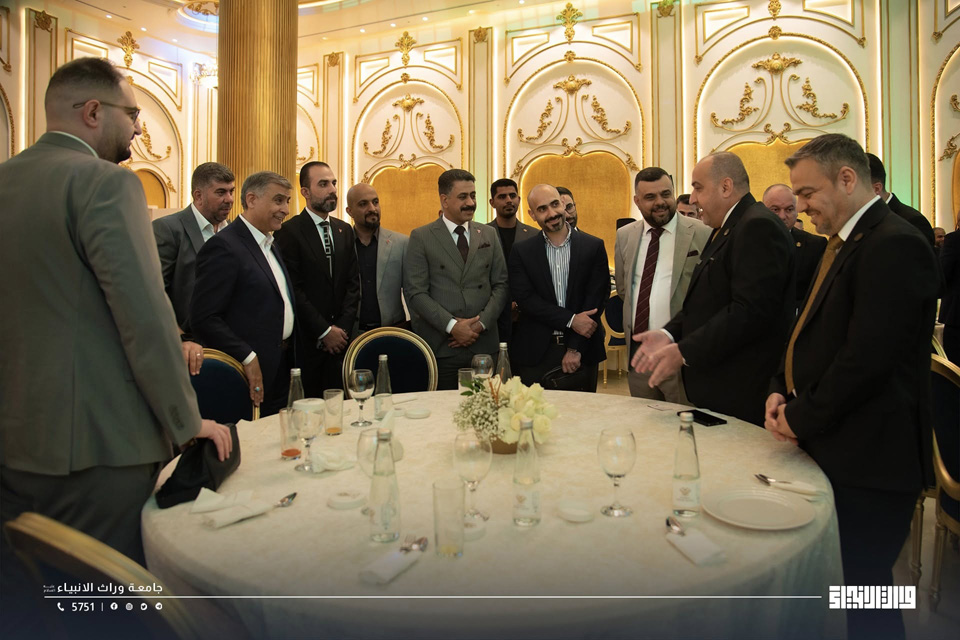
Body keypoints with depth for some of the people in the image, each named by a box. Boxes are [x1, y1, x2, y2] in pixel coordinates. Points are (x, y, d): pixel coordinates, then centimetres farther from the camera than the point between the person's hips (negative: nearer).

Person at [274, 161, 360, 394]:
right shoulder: (290, 231, -6)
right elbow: (293, 289, -11)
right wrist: (324, 331, -11)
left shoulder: (344, 230, 12)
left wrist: (342, 328, -2)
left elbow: (353, 282, 9)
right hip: (305, 340, -4)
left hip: (339, 339, 5)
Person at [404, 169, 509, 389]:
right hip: (440, 347, -3)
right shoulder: (421, 237, 1)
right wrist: (452, 325, -13)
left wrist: (481, 323, -6)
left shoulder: (489, 234, 12)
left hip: (484, 344, 3)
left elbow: (501, 284, 8)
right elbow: (416, 292, -6)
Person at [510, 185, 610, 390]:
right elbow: (525, 299, -7)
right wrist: (571, 319, -15)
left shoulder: (593, 247, 1)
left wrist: (576, 348, -9)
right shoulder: (521, 252, 2)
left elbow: (596, 298, -3)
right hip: (535, 353, 0)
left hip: (582, 352, 1)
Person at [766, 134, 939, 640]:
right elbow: (813, 333, 16)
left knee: (860, 588, 5)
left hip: (867, 464, -9)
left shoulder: (893, 245, -18)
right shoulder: (845, 242, 13)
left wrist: (803, 418, -13)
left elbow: (868, 357, -24)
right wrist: (781, 392, 2)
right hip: (832, 451, 9)